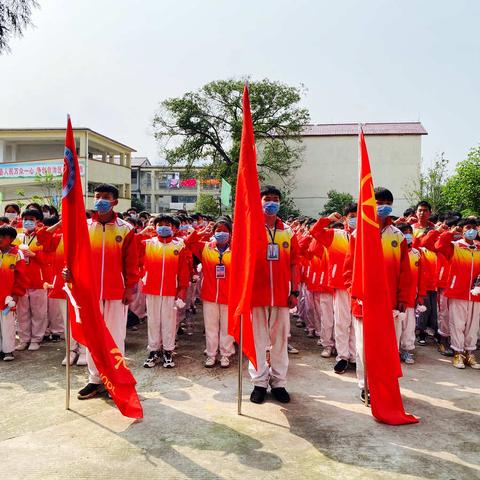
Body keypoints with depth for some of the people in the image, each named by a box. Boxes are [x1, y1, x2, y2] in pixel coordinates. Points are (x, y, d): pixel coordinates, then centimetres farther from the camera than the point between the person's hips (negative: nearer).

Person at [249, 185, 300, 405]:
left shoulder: (288, 232, 7)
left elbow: (293, 264, 8)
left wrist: (295, 291, 3)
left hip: (281, 294, 2)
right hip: (256, 292, -2)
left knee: (280, 338, 9)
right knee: (258, 338, 6)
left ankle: (278, 382, 22)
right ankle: (259, 382, 19)